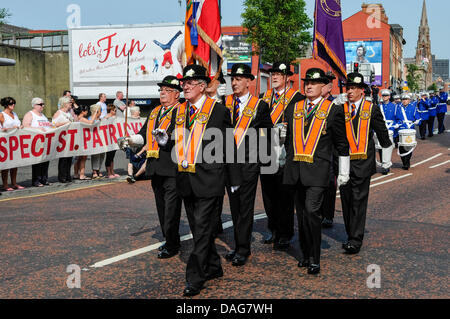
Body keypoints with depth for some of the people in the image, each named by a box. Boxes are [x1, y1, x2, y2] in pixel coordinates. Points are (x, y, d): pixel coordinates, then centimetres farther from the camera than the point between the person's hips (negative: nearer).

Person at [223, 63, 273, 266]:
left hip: (249, 162, -4)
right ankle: (238, 245, 22)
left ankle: (243, 250, 6)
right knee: (234, 206, 12)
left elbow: (268, 132, 5)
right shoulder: (225, 103, 8)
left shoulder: (259, 105, -2)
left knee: (245, 206, -1)